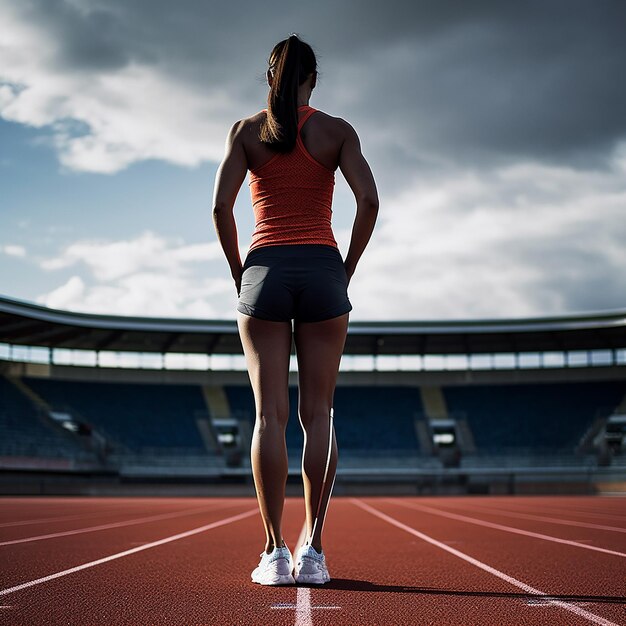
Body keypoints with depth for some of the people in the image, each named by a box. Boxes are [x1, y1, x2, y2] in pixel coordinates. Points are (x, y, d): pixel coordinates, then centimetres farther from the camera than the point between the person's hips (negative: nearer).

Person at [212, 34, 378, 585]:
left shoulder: (247, 131, 6)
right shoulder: (337, 130, 5)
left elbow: (221, 206, -3)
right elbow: (369, 200, -6)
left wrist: (240, 273, 6)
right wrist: (347, 270, 3)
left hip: (265, 272, 0)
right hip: (322, 272, 0)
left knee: (270, 413, -1)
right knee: (318, 414, 3)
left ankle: (275, 553, -4)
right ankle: (313, 551, 1)